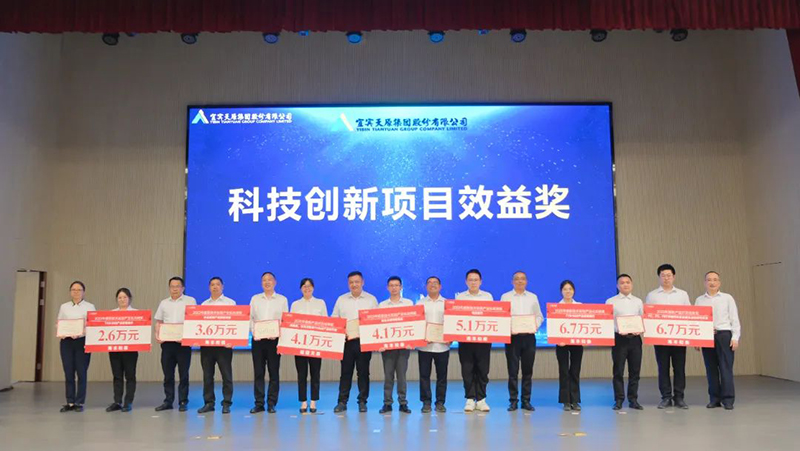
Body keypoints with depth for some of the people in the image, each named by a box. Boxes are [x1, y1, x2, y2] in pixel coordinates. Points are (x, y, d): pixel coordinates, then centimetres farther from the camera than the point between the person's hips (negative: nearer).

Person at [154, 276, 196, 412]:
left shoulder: (190, 301, 4)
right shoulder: (164, 303, 16)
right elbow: (158, 322, 16)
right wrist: (157, 335, -1)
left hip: (183, 342, -3)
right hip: (166, 341, 4)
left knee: (183, 374, 0)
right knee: (168, 373, 6)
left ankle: (183, 402, 7)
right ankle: (168, 401, 14)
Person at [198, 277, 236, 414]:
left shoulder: (230, 303, 7)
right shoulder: (204, 304, 17)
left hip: (224, 343, -3)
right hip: (206, 343, 3)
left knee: (226, 374, -2)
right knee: (207, 374, 5)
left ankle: (226, 403, 4)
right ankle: (208, 402, 13)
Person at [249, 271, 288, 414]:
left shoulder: (282, 299, 7)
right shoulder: (255, 299, 13)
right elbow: (250, 318, 9)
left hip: (274, 339, -1)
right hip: (258, 339, 2)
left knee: (274, 372, 0)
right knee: (258, 372, 1)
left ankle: (271, 403, 6)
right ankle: (259, 403, 7)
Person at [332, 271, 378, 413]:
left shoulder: (371, 299, 7)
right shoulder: (341, 300, 10)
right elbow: (334, 319, 10)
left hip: (364, 341, -1)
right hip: (346, 341, 1)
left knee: (363, 372, 4)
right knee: (345, 371, 3)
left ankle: (362, 401, 12)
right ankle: (342, 402, 9)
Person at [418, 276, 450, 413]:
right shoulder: (420, 303, 9)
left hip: (442, 345, 0)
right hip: (424, 345, 0)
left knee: (442, 375, 4)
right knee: (424, 374, 1)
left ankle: (440, 402, 13)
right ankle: (426, 402, 10)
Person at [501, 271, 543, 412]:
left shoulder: (533, 297, 14)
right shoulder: (505, 297, 8)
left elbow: (539, 316, 12)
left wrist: (536, 325, -8)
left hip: (529, 336, 2)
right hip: (512, 336, -2)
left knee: (528, 370, 5)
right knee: (512, 370, -1)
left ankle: (526, 401, 13)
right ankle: (513, 401, 6)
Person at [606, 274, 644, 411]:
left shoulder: (638, 301, 15)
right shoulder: (611, 302, 5)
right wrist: (618, 330, -17)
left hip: (635, 338, 3)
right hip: (619, 338, -3)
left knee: (635, 370, 5)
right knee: (618, 371, -2)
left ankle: (633, 400, 14)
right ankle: (619, 400, 6)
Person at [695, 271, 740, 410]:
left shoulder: (727, 298, 6)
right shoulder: (699, 300, 11)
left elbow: (734, 319, 3)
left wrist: (735, 338, -5)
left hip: (724, 335, -2)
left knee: (726, 368, -4)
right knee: (711, 368, 5)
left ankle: (728, 399, 2)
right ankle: (714, 398, 13)